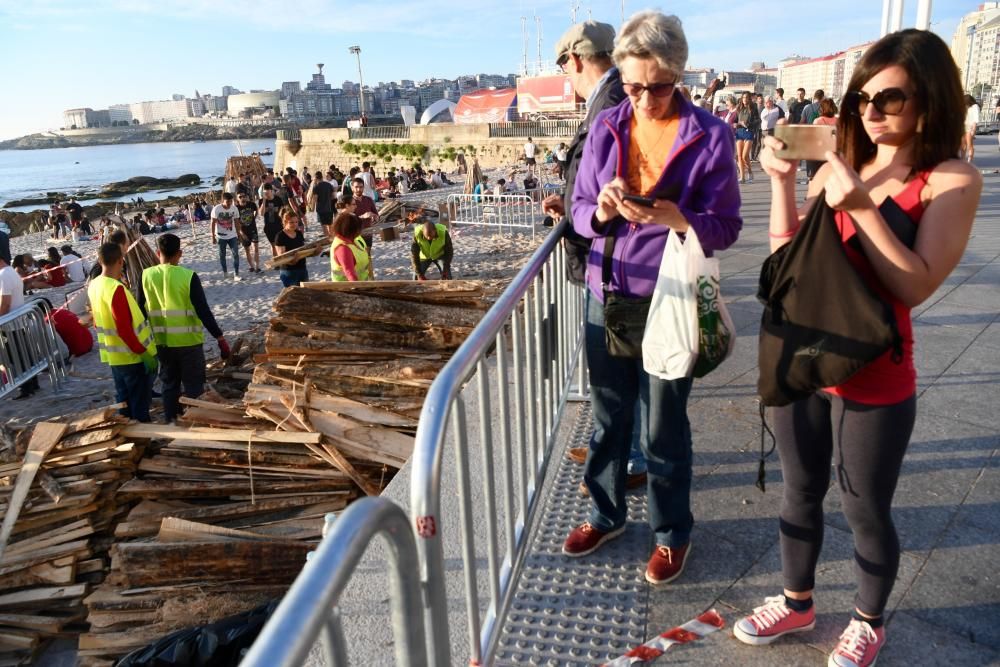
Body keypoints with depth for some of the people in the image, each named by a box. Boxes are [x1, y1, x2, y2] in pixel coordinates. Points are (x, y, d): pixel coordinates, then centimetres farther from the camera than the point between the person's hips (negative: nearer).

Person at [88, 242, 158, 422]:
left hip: (114, 355, 9)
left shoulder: (94, 285, 4)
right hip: (133, 357, -9)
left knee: (124, 402, 18)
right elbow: (124, 329, -25)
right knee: (140, 404, 3)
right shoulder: (116, 288, -23)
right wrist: (144, 353, -20)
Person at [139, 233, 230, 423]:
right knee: (193, 386, 7)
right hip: (188, 341, -4)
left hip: (161, 342, 4)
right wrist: (220, 338, -11)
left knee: (168, 384, 17)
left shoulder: (146, 276, -3)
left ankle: (171, 423, 26)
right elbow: (203, 311, -16)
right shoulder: (189, 277, -14)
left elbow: (141, 310, 5)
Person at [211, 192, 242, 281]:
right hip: (221, 236, -1)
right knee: (222, 255, 12)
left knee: (236, 254, -7)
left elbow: (237, 222, 1)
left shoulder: (234, 208, -8)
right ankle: (224, 271, 32)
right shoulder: (216, 209, -16)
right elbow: (213, 223, -10)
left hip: (232, 236, 2)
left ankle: (236, 275, -5)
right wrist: (213, 236, -10)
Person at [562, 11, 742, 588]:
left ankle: (673, 532, 31)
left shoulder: (710, 135, -7)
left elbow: (726, 226, -8)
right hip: (607, 295, 4)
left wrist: (676, 218, -27)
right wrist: (601, 212, -18)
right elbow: (581, 210, 5)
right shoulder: (606, 128, 3)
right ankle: (607, 513, 39)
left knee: (664, 428, 8)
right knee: (608, 416, 17)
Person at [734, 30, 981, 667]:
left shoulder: (952, 181, -8)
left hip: (874, 376, -4)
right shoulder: (840, 166, 5)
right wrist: (782, 180, -9)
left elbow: (915, 285, -17)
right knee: (800, 493, 19)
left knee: (865, 510, 13)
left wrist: (861, 208, -23)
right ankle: (797, 602, 42)